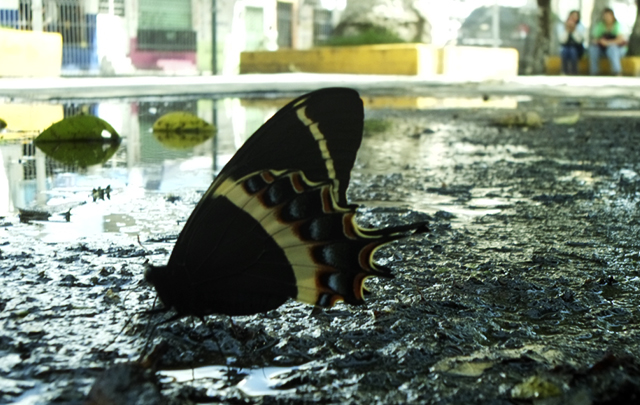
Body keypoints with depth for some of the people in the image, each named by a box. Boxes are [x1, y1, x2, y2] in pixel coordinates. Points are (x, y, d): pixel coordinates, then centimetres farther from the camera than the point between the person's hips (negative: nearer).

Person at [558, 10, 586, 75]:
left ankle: (574, 74, -29)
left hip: (577, 49, 0)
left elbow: (579, 40, -21)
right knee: (564, 51, -35)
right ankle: (565, 74, -29)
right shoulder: (561, 26, -3)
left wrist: (574, 30, -32)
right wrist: (567, 30, -27)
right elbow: (562, 40, -16)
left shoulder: (581, 27, -6)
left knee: (573, 51, -35)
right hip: (565, 48, 0)